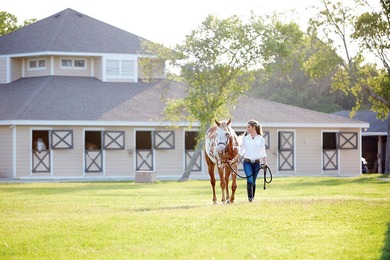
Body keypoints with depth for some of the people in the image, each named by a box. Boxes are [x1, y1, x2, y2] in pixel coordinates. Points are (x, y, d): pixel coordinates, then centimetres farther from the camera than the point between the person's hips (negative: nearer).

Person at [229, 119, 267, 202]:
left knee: (253, 181, 7)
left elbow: (263, 153, 2)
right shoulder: (245, 138, 6)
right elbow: (241, 151, 12)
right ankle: (250, 197, -10)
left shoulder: (261, 139, 1)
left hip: (256, 162, 0)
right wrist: (233, 160, 8)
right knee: (250, 180, -17)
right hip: (247, 162, 0)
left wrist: (265, 163, -11)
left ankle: (252, 198, 22)